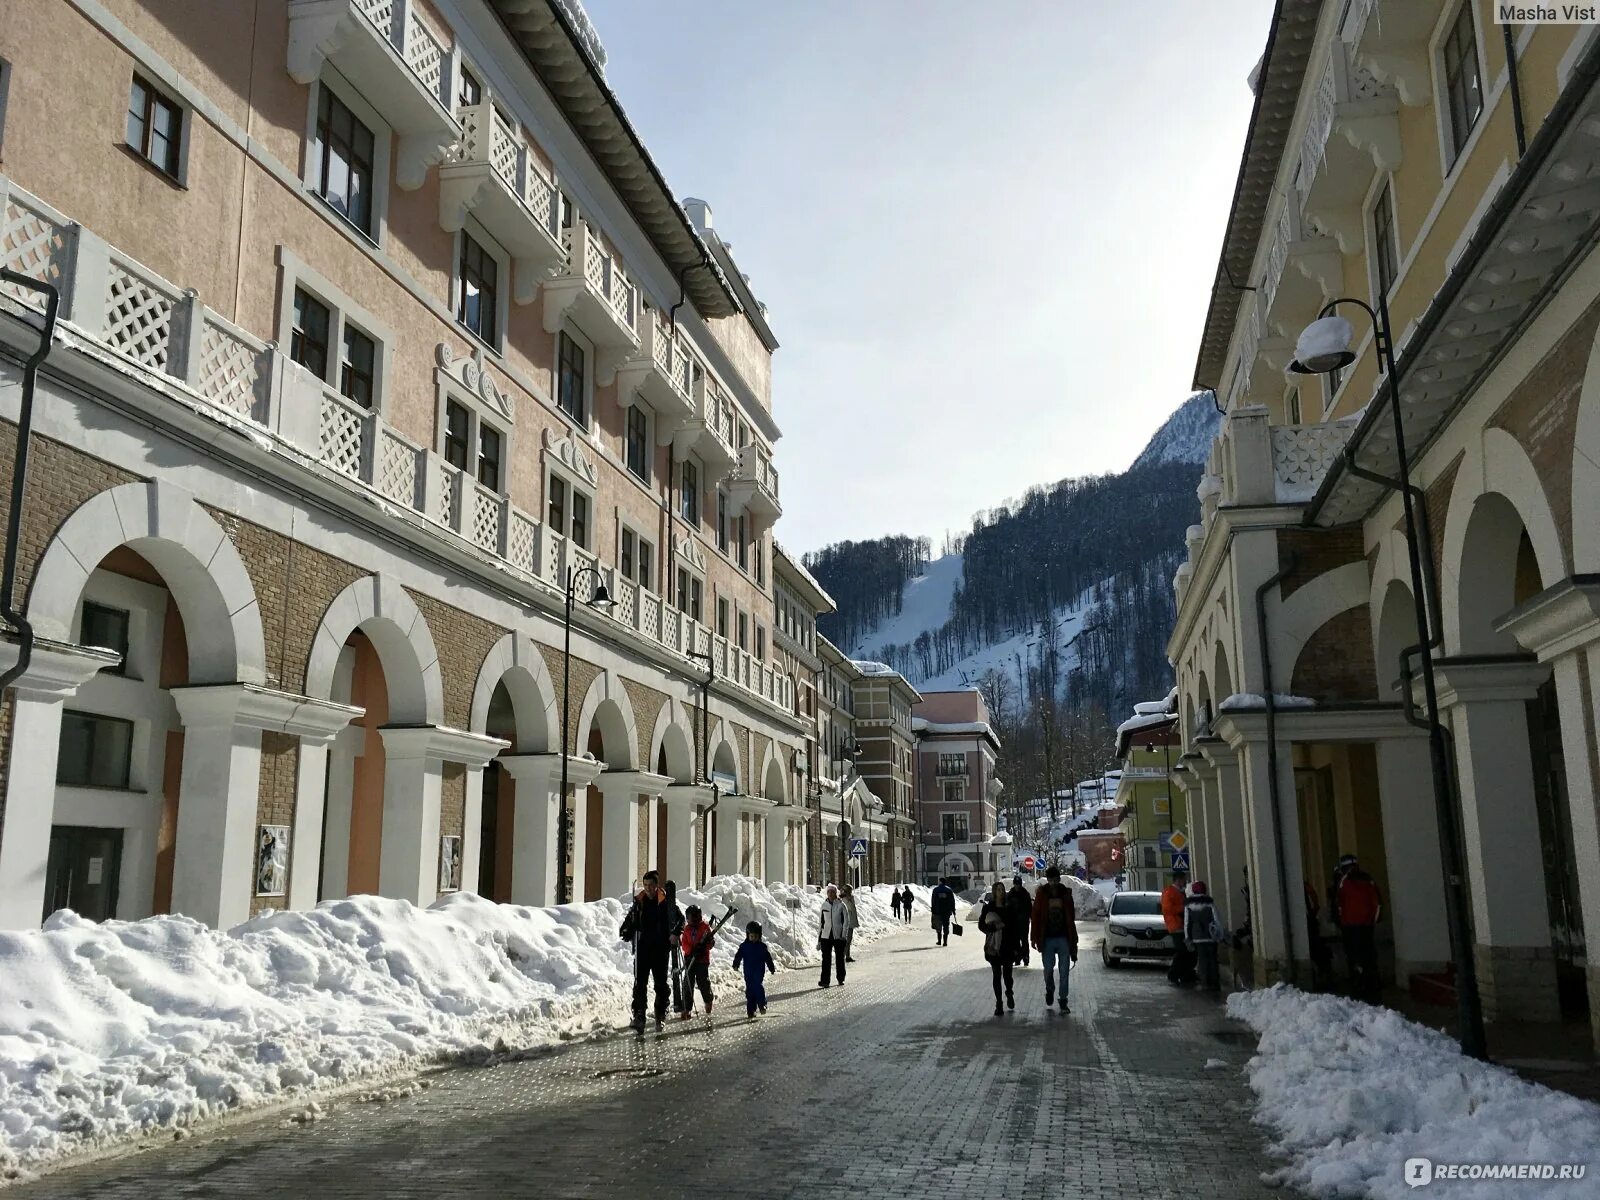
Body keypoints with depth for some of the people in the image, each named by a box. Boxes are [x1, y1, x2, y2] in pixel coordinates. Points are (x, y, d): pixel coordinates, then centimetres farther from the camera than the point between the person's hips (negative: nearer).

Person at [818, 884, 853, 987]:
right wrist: (819, 939, 10)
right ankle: (825, 981, -5)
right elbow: (822, 922, 11)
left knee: (840, 958, 9)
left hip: (838, 936, -2)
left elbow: (846, 921, -3)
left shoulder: (841, 905, -3)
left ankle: (841, 980, 23)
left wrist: (844, 936, -13)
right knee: (826, 958, -6)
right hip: (826, 936, 2)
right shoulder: (824, 905, 6)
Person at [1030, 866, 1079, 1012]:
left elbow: (1071, 918, 7)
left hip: (1064, 939, 1)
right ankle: (1049, 990, 29)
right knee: (1048, 969, 0)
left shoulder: (1066, 894, 3)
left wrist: (1073, 939, 4)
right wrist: (1035, 938, -5)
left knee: (1064, 971, 2)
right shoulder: (1041, 894, -1)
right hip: (1047, 939, -1)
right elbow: (1035, 917, 0)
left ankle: (1063, 1001, 10)